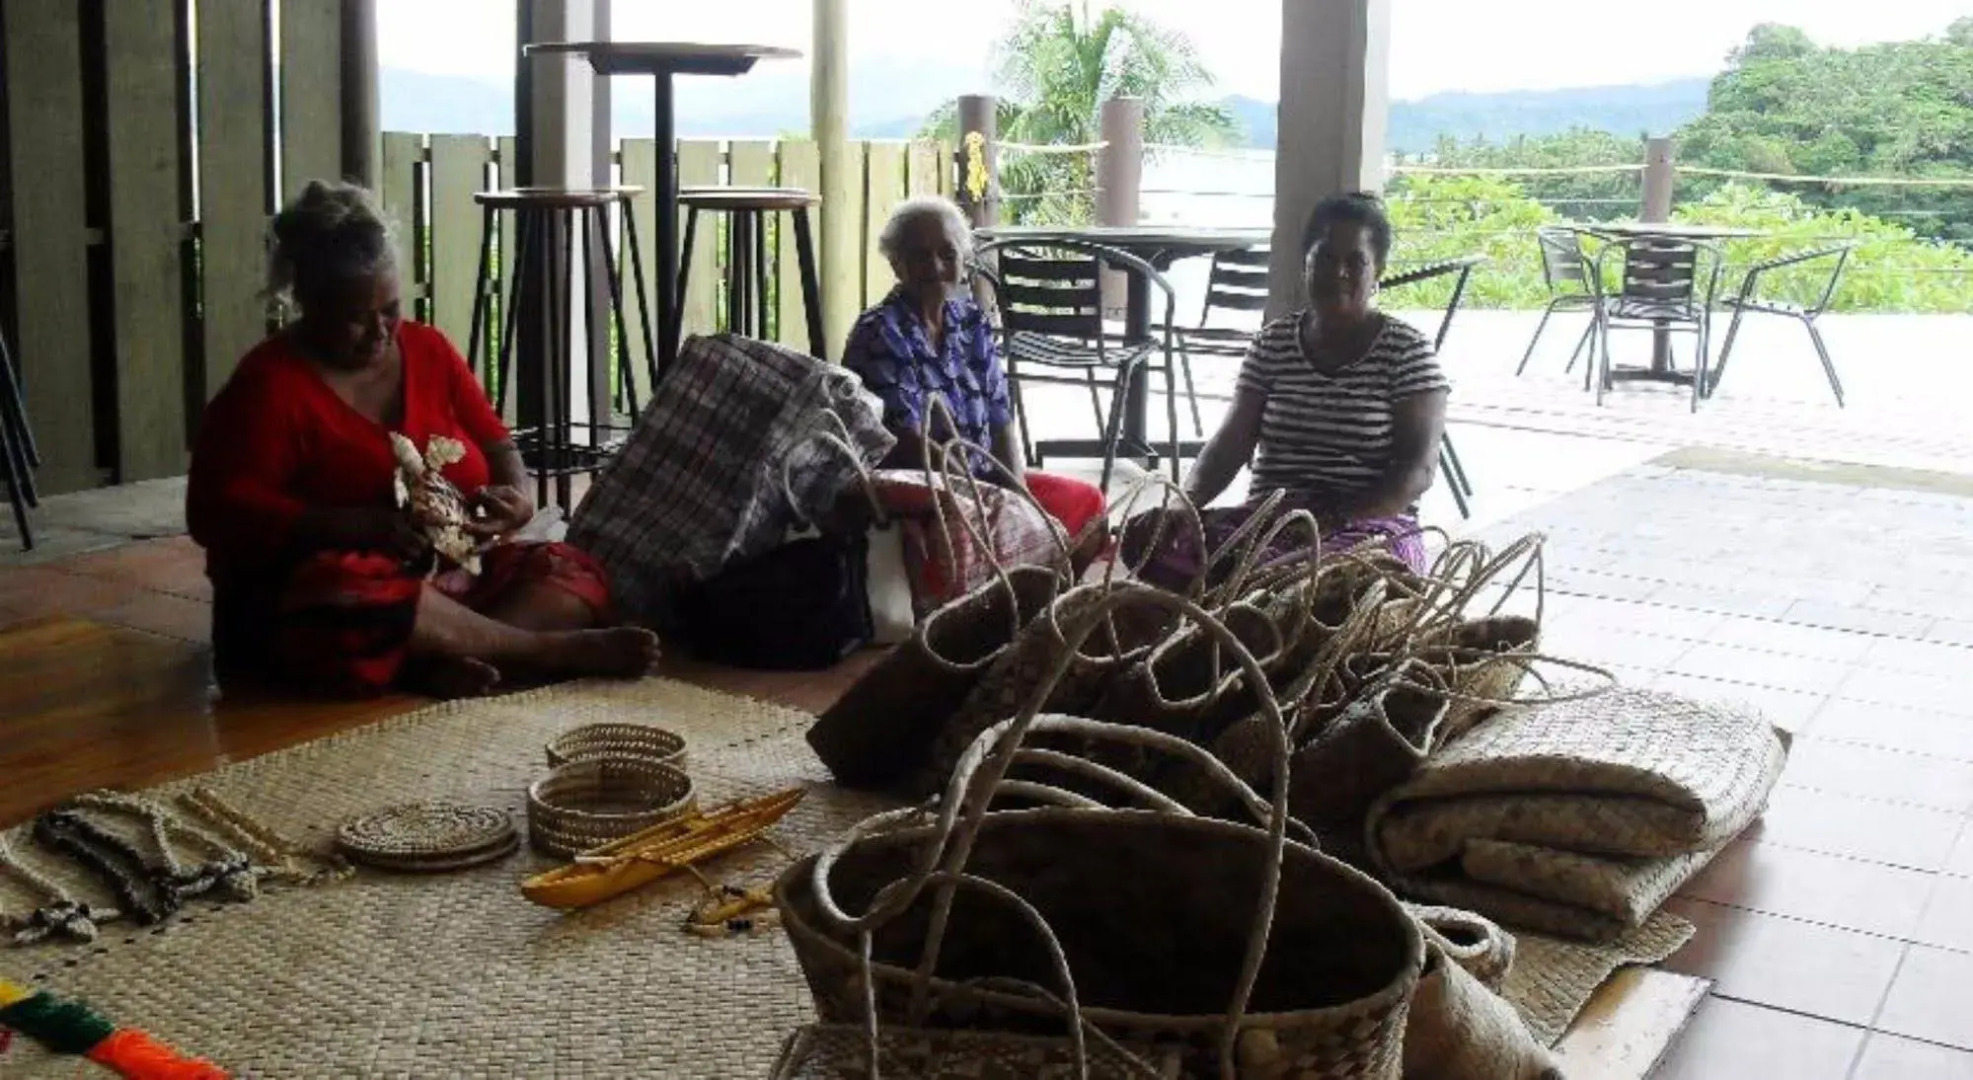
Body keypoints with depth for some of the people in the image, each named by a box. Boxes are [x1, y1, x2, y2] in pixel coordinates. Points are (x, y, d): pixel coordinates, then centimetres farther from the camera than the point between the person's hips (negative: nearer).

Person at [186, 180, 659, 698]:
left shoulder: (428, 349, 8)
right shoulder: (267, 384, -9)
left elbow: (496, 446, 16)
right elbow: (219, 511, -17)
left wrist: (515, 498, -9)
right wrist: (361, 526, -28)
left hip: (448, 575, 6)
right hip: (319, 590, -6)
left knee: (574, 573, -14)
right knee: (351, 601, -39)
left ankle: (442, 659, -39)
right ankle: (554, 649, -28)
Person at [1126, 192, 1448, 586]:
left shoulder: (1407, 350, 1)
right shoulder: (1273, 342, 11)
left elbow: (1418, 469, -8)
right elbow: (1230, 444, 4)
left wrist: (1332, 518, -23)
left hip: (1370, 528, -3)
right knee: (1147, 537, -26)